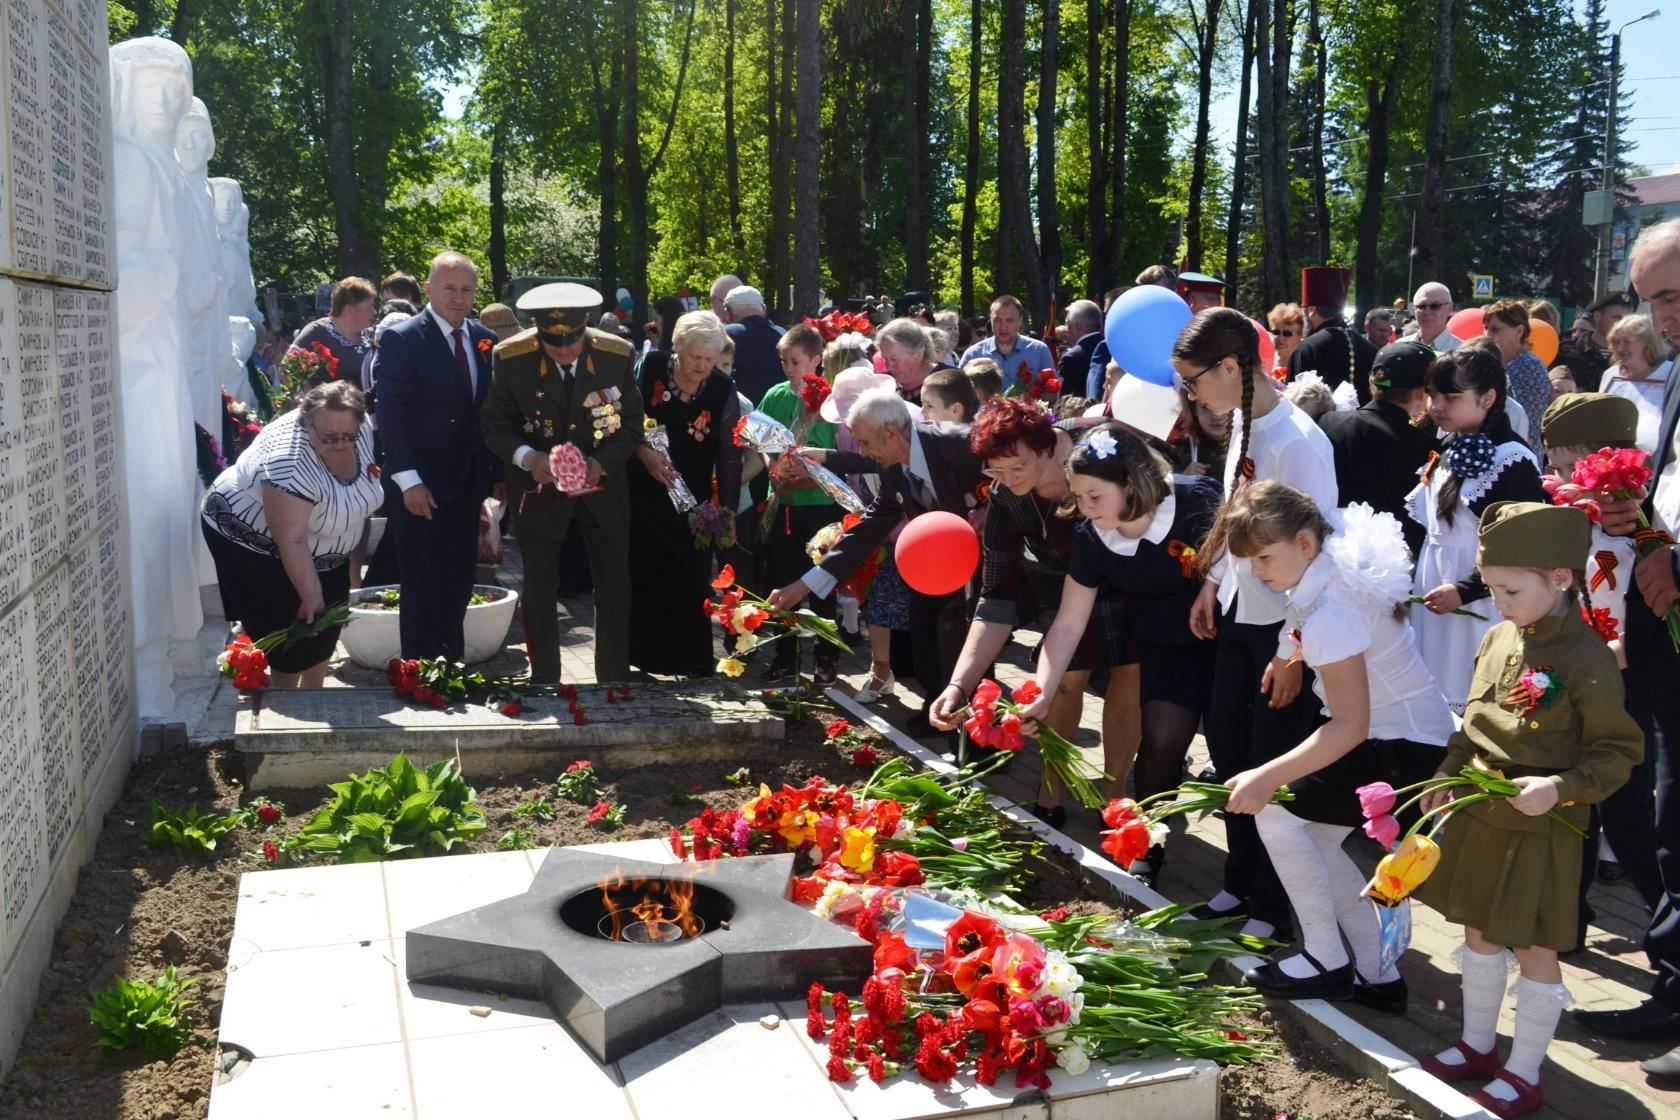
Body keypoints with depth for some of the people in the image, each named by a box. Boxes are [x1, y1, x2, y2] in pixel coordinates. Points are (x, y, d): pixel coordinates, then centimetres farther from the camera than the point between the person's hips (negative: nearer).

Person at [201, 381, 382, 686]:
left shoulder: (362, 432, -15)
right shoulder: (290, 463, -36)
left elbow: (358, 501, -1)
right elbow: (291, 541, -32)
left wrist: (354, 561, 1)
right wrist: (310, 596, -33)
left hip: (321, 549, 7)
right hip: (255, 544, -7)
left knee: (324, 631, 10)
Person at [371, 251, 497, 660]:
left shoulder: (485, 340, 8)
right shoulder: (401, 339, -8)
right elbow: (391, 415, -12)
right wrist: (409, 481, -18)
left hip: (468, 483, 5)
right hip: (423, 486, -5)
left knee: (458, 584, 12)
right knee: (424, 587, -1)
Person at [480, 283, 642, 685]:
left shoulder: (617, 355, -14)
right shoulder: (510, 358, -16)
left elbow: (631, 426, -6)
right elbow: (496, 426, -7)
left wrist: (601, 463, -23)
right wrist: (526, 456, -27)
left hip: (603, 487, 1)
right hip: (540, 489, -1)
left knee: (615, 591, 8)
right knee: (540, 593, 6)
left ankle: (615, 679, 26)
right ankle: (544, 679, 22)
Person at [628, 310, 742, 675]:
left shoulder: (723, 392, -7)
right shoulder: (651, 373, -5)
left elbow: (729, 456, -8)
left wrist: (727, 508, -15)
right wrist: (644, 452, -17)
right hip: (642, 497, 1)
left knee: (689, 585, -2)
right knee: (641, 578, 7)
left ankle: (693, 664, 10)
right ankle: (643, 656, 22)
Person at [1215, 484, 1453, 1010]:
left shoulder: (1331, 613, -28)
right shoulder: (1334, 569, -1)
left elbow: (1350, 725, -31)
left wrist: (1268, 777, -34)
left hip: (1406, 748, -10)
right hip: (1407, 734, 10)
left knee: (1277, 811, -13)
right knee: (1313, 839, 12)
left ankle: (1326, 961, 0)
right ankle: (1377, 975, 18)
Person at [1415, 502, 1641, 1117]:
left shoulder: (1587, 661, -19)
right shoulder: (1498, 638, 2)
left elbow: (1618, 752, -13)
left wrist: (1561, 788, -25)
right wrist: (1449, 775, 7)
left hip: (1541, 831, -7)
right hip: (1478, 818, 7)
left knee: (1534, 951, 7)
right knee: (1480, 933, 19)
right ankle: (1477, 1045, 37)